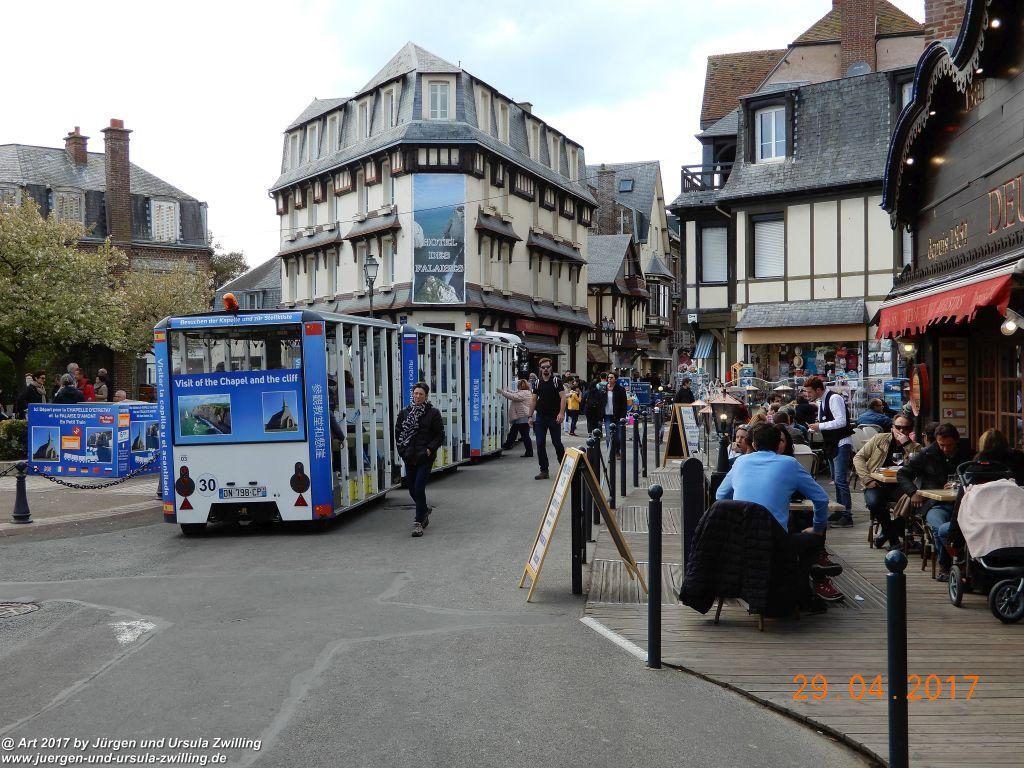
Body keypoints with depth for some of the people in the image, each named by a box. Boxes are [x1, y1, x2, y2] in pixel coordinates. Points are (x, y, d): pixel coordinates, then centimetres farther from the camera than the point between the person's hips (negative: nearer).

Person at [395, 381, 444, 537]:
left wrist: (430, 449, -12)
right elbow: (398, 432, 11)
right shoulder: (404, 412, 7)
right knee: (412, 489, 12)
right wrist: (402, 449, -1)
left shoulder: (433, 413, -3)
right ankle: (424, 511, 39)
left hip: (425, 457, -4)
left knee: (419, 488, -11)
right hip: (409, 457, 4)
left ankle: (419, 522, -3)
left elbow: (440, 436, -1)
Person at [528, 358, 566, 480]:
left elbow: (563, 397, -8)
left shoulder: (556, 381, -2)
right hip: (540, 417, 4)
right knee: (540, 444, 1)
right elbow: (534, 400, 12)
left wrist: (561, 413, -19)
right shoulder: (538, 382, 9)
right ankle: (544, 470, 6)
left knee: (557, 443, 3)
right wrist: (530, 416, 6)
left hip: (554, 417, -4)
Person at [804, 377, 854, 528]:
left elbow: (841, 422, -26)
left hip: (841, 444, -10)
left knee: (841, 480, -12)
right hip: (832, 444, 10)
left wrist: (820, 426, -22)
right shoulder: (821, 402, 13)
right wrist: (815, 427, 3)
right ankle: (839, 512, 23)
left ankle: (847, 516, -9)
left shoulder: (834, 399, -17)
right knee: (836, 480, 15)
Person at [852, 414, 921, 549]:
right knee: (873, 502, -33)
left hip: (899, 487, 1)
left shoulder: (915, 448, 9)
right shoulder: (880, 439, 10)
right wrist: (867, 479, -5)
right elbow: (858, 457, 8)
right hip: (876, 484, 0)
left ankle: (887, 532, -3)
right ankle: (894, 538, -7)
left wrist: (907, 445, -14)